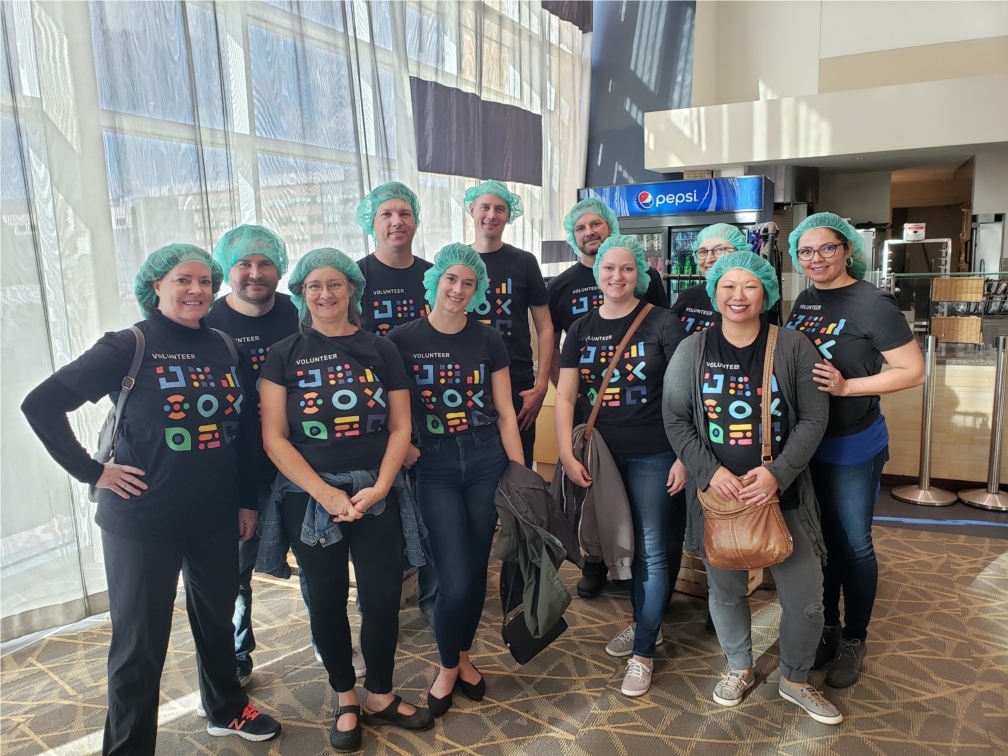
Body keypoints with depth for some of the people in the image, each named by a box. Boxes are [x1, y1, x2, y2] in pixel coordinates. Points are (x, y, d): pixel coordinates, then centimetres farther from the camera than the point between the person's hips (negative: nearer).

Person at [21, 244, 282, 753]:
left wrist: (247, 500, 10)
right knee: (141, 642, 6)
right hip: (144, 523, -5)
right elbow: (41, 405, -12)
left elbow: (243, 430, 10)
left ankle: (226, 709, 44)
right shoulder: (129, 347, -10)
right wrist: (92, 472, -13)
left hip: (215, 519, 5)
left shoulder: (222, 349, 4)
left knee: (217, 619, 21)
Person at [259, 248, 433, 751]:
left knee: (382, 596, 3)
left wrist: (379, 487, -10)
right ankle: (345, 699, 30)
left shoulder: (380, 350, 4)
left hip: (377, 493, 1)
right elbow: (274, 437, -4)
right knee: (327, 600, 9)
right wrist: (325, 493, -13)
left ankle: (380, 696, 26)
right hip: (310, 497, 0)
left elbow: (400, 427, 3)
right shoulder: (285, 355, 2)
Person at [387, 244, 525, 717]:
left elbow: (505, 411, 5)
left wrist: (521, 472, 4)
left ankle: (464, 657, 36)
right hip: (435, 471, -2)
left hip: (486, 465, 2)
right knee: (454, 581, -5)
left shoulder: (488, 339, 4)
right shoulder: (403, 340, -3)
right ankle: (447, 668, 24)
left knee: (476, 571, 10)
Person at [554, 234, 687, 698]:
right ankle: (645, 624, 38)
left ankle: (644, 651, 18)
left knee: (650, 550, 3)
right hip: (601, 455, 4)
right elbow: (565, 397, 2)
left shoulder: (661, 323, -6)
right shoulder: (582, 330, 5)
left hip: (652, 455, -4)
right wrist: (567, 456, -8)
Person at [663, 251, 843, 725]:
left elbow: (813, 419, -4)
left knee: (806, 596, 3)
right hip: (717, 491, 1)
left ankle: (794, 680, 31)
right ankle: (739, 669, 41)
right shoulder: (692, 351, -1)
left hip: (782, 491, 0)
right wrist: (710, 471, -15)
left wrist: (777, 473, -16)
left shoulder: (793, 348, -3)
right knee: (725, 589, 14)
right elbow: (675, 420, -2)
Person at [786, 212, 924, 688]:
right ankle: (827, 627, 35)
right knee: (818, 538, 17)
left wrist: (846, 386, -23)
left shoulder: (873, 304, -14)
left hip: (853, 445, -6)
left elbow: (913, 371, -15)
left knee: (852, 543, 8)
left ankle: (854, 640, 27)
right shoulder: (804, 301, 5)